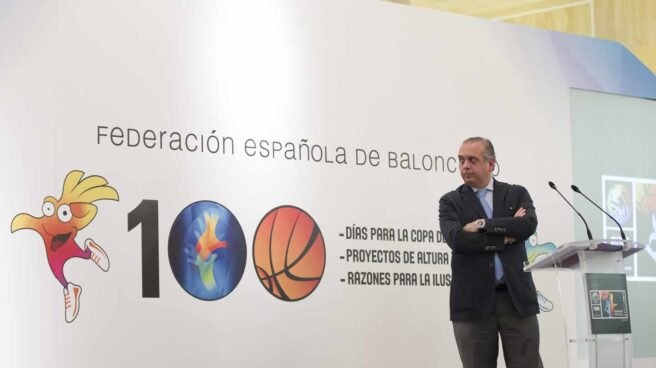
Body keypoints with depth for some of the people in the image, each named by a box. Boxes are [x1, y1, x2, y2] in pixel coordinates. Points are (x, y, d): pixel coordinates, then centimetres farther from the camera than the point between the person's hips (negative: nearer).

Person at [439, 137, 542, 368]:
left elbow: (529, 225, -10)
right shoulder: (451, 201, 8)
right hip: (473, 301, 0)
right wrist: (506, 236, -8)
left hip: (516, 297, 1)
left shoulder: (517, 194, 11)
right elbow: (456, 239, -11)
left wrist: (483, 224, -12)